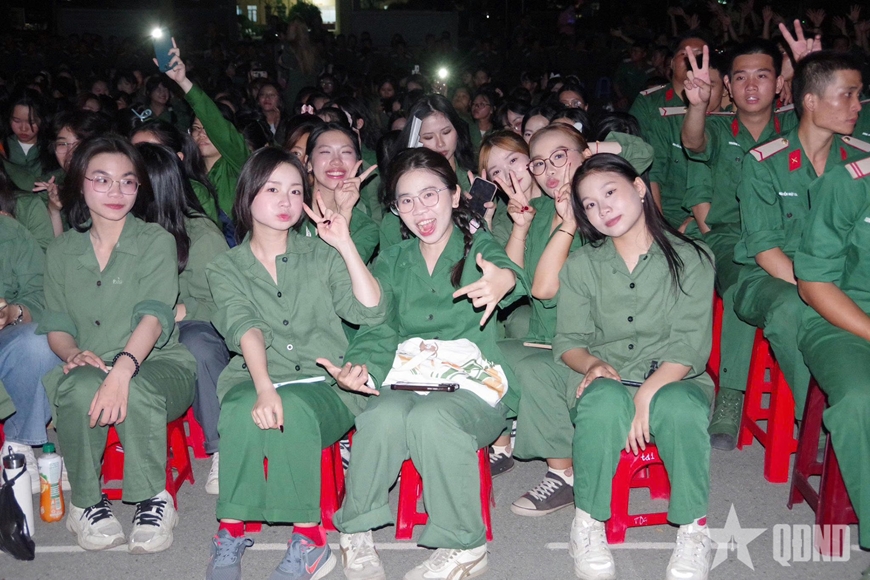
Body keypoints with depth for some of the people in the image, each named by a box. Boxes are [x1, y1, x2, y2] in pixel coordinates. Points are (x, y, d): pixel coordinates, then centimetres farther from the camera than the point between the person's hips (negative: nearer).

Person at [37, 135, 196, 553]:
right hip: (89, 368, 2)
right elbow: (56, 324, 7)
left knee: (136, 391, -37)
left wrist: (123, 367, -32)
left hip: (157, 366, -2)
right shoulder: (61, 252, 13)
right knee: (80, 386, -34)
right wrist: (74, 353, -18)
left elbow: (155, 315, -14)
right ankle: (85, 502, -12)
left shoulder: (156, 241, 1)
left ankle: (152, 500, -14)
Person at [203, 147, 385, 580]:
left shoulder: (321, 256, 11)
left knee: (294, 410, -33)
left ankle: (308, 537, -21)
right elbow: (244, 329, -11)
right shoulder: (226, 269, 9)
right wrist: (264, 388, -29)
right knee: (242, 410, -33)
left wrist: (346, 245, -10)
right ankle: (231, 530, -19)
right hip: (255, 377, 1)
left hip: (324, 383, 0)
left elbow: (371, 312, -3)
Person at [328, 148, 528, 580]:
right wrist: (359, 365, -18)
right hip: (406, 381, 2)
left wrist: (504, 281, -47)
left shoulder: (478, 246, 7)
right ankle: (356, 533, -11)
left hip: (473, 385, -2)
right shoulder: (392, 261, 17)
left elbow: (506, 269, -19)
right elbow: (378, 328, 7)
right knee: (383, 416, -33)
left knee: (431, 418, -35)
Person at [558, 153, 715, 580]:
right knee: (605, 401, -36)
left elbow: (691, 345, -8)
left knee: (680, 406, -37)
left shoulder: (691, 258, 0)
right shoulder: (581, 266, 8)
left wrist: (647, 394, -22)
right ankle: (587, 524, -18)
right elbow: (568, 341, 7)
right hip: (607, 379, 1)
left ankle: (693, 529, -17)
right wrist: (593, 364, -16)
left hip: (672, 379, -1)